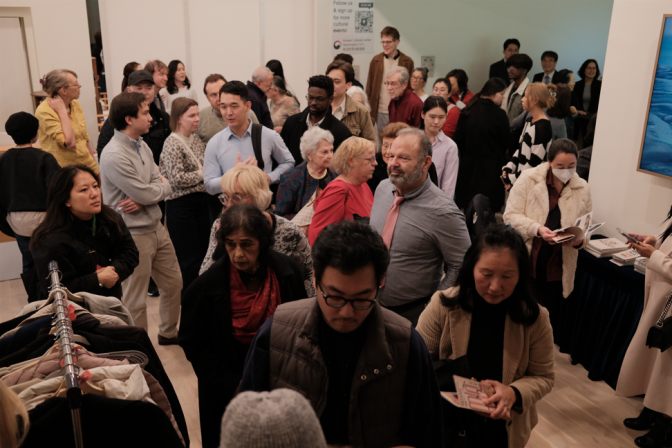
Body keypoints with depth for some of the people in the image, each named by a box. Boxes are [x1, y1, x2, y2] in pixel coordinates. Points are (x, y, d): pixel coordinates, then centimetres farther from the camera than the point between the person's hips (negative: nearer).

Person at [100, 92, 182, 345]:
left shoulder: (142, 146, 6)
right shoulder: (114, 156, -21)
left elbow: (163, 186, 2)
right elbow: (145, 194, -22)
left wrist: (142, 199, -17)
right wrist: (163, 186, -2)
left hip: (156, 227, 9)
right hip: (133, 236, -9)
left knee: (173, 283, 20)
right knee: (135, 300, 6)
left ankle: (168, 333, 40)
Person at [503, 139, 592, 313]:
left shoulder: (583, 189, 6)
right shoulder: (528, 179, -4)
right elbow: (511, 215, -8)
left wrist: (579, 240, -14)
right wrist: (537, 229, -24)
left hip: (557, 270, 3)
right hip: (525, 264, -2)